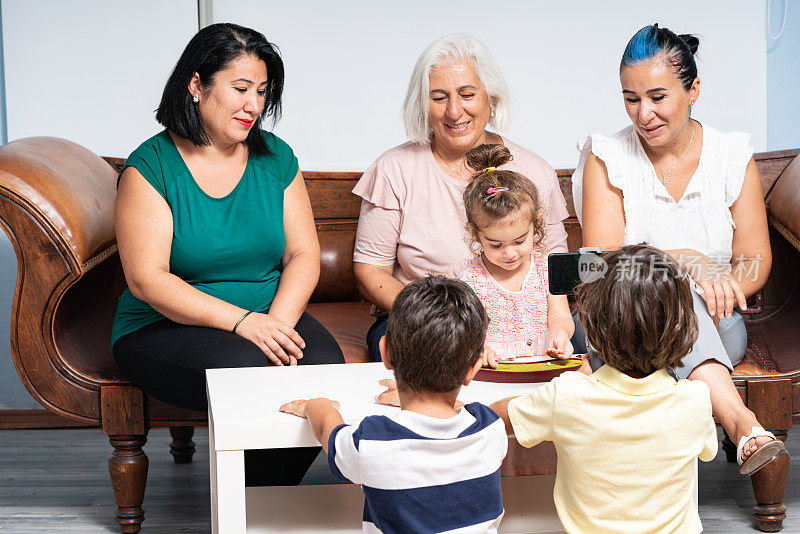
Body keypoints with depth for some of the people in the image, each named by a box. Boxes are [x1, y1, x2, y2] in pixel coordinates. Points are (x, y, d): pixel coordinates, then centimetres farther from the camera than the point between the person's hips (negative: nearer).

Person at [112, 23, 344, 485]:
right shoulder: (152, 166, -7)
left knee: (325, 362, -26)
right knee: (246, 366, -33)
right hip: (165, 327, -4)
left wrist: (278, 321, -18)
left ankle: (281, 490, -4)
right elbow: (147, 279, -15)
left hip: (272, 315, 4)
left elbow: (304, 256, 3)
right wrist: (242, 321, -24)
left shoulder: (275, 157, 7)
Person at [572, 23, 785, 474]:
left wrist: (721, 288, -22)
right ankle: (744, 423, -53)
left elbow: (756, 264, 1)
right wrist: (687, 262, -27)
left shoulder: (734, 157, 3)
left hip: (717, 327, 2)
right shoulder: (607, 158, -2)